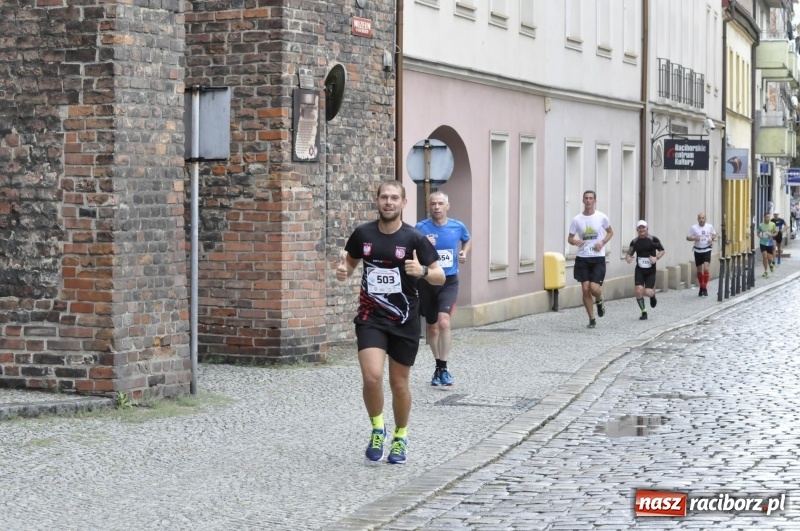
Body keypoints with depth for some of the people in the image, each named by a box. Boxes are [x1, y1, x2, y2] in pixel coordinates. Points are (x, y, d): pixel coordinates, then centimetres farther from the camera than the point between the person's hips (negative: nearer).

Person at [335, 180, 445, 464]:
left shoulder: (414, 238, -8)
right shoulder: (363, 234, -1)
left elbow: (440, 276, -6)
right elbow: (351, 260, 18)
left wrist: (422, 271, -27)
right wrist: (344, 270, -5)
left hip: (404, 320, -1)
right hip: (371, 316, 1)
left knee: (399, 383, 8)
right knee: (372, 377, -18)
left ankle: (400, 437, 32)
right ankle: (377, 429, 9)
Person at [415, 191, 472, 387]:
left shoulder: (458, 227, 0)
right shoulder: (421, 228, -6)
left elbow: (468, 240, 22)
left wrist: (465, 253, 2)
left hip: (449, 281, -1)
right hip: (427, 281, 1)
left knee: (444, 322, -21)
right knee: (432, 327, 12)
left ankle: (443, 368, -14)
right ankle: (438, 365, 32)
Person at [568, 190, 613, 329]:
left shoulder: (602, 217, -2)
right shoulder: (577, 219, 1)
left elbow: (610, 233, 12)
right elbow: (570, 238, 7)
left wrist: (602, 242, -7)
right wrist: (575, 241, -17)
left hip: (598, 258, -2)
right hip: (582, 258, 2)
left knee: (594, 288, -14)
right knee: (585, 289, 0)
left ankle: (599, 302, 23)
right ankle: (592, 319, 13)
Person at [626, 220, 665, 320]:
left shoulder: (653, 239, -5)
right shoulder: (634, 242, 2)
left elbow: (662, 250, 3)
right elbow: (629, 253, 8)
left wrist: (657, 257, -16)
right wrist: (628, 257, -16)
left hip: (650, 270, -2)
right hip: (639, 270, 2)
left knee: (648, 292, -11)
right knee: (639, 290, -13)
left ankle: (653, 295, 29)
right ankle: (644, 312, 5)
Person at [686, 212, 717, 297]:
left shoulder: (709, 226, -1)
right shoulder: (693, 227, -5)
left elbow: (714, 234, 15)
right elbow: (687, 237, -2)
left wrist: (712, 239, -6)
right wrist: (694, 238, -21)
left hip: (707, 250, -1)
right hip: (698, 251, 1)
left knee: (706, 268, -16)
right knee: (699, 271, 9)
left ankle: (705, 288, -9)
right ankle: (701, 288, 26)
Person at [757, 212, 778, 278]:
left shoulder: (772, 224, -4)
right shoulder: (761, 225, -3)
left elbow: (776, 232, 6)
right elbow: (758, 232, 10)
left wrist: (772, 235, -14)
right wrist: (759, 236, -11)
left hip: (770, 243, 0)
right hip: (763, 243, 0)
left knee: (769, 258, 1)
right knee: (764, 257, -9)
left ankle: (770, 264, 39)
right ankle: (765, 271, 6)